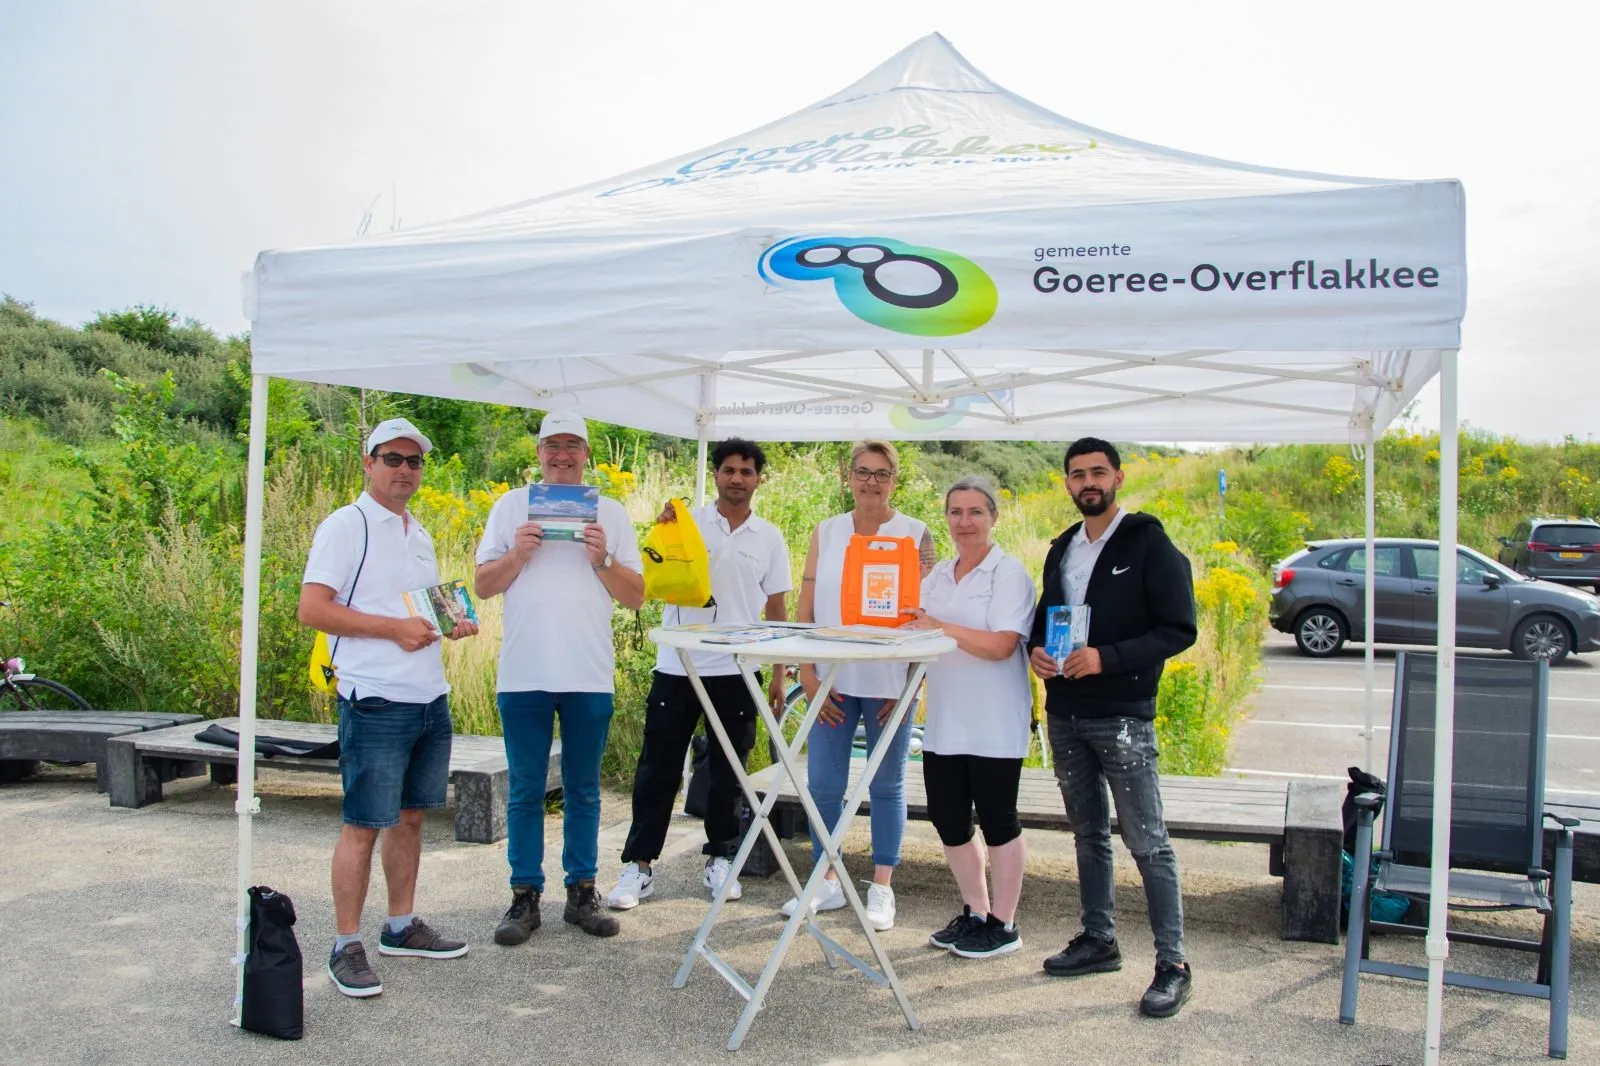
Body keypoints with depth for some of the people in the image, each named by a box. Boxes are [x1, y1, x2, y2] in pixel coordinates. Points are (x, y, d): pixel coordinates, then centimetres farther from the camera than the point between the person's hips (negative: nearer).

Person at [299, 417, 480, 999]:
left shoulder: (419, 533, 17)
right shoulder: (346, 525, -6)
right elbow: (312, 609, -14)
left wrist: (452, 623, 6)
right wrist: (394, 628, -19)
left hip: (431, 700, 8)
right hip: (376, 703, -8)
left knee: (410, 816, 14)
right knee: (364, 824, -2)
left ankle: (402, 926, 26)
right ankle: (346, 947, 7)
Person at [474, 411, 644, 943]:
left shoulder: (611, 514, 9)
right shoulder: (512, 506, 8)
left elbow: (636, 596, 6)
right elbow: (482, 585, 6)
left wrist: (603, 560, -10)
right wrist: (517, 554, -11)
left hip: (590, 675, 1)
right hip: (523, 674, 0)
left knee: (583, 790, 9)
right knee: (526, 791, 5)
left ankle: (582, 892, 18)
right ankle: (525, 895, 14)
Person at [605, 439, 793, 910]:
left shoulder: (769, 537, 6)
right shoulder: (688, 521, 2)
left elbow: (776, 610, 8)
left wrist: (779, 674, 5)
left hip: (735, 671, 1)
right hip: (677, 665, -1)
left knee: (728, 771, 9)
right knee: (658, 768, 3)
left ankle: (720, 860, 23)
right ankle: (638, 866, 9)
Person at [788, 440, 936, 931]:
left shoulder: (916, 535, 0)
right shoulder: (825, 532, 6)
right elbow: (806, 607, 5)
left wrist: (909, 684, -8)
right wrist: (808, 673, -3)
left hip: (889, 682, -2)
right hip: (832, 680, 2)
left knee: (886, 786, 8)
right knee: (823, 784, 5)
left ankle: (881, 888, 19)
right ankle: (828, 882, 21)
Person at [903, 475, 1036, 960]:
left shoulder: (1009, 574, -9)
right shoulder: (937, 576, 12)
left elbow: (1001, 645, -20)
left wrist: (942, 628, -24)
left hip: (993, 725, -7)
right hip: (944, 723, 7)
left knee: (997, 821, 5)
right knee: (947, 819, 11)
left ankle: (1003, 925, 19)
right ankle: (975, 913, 30)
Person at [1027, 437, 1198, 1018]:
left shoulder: (1149, 544, -6)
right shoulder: (1062, 550, 14)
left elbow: (1179, 629, -11)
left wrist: (1108, 658, -21)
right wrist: (1036, 648, -1)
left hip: (1123, 717, -6)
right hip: (1065, 714, 7)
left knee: (1147, 842, -4)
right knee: (1088, 833, 15)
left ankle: (1173, 963, 2)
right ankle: (1098, 938, 27)